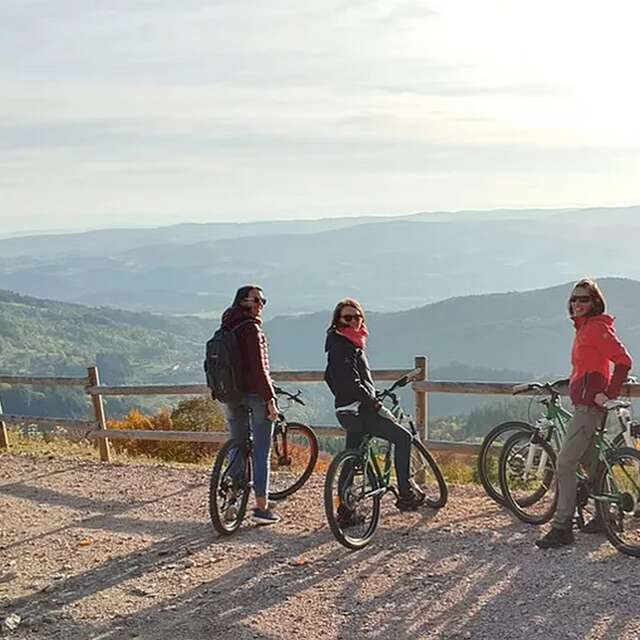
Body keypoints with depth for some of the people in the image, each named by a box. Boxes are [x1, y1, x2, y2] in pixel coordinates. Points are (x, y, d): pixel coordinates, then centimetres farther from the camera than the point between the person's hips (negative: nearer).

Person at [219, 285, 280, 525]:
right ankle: (262, 507, 3)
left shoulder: (225, 329, 12)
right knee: (261, 452, 0)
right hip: (255, 393, -7)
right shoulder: (251, 328, -13)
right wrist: (270, 399, -16)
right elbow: (259, 367, -19)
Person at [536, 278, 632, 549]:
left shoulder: (597, 327, -12)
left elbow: (623, 361, -19)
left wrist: (608, 394, -20)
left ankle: (562, 528, -10)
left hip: (590, 405, -11)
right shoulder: (583, 329, 17)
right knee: (589, 462, 18)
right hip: (584, 403, 11)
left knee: (565, 464, -12)